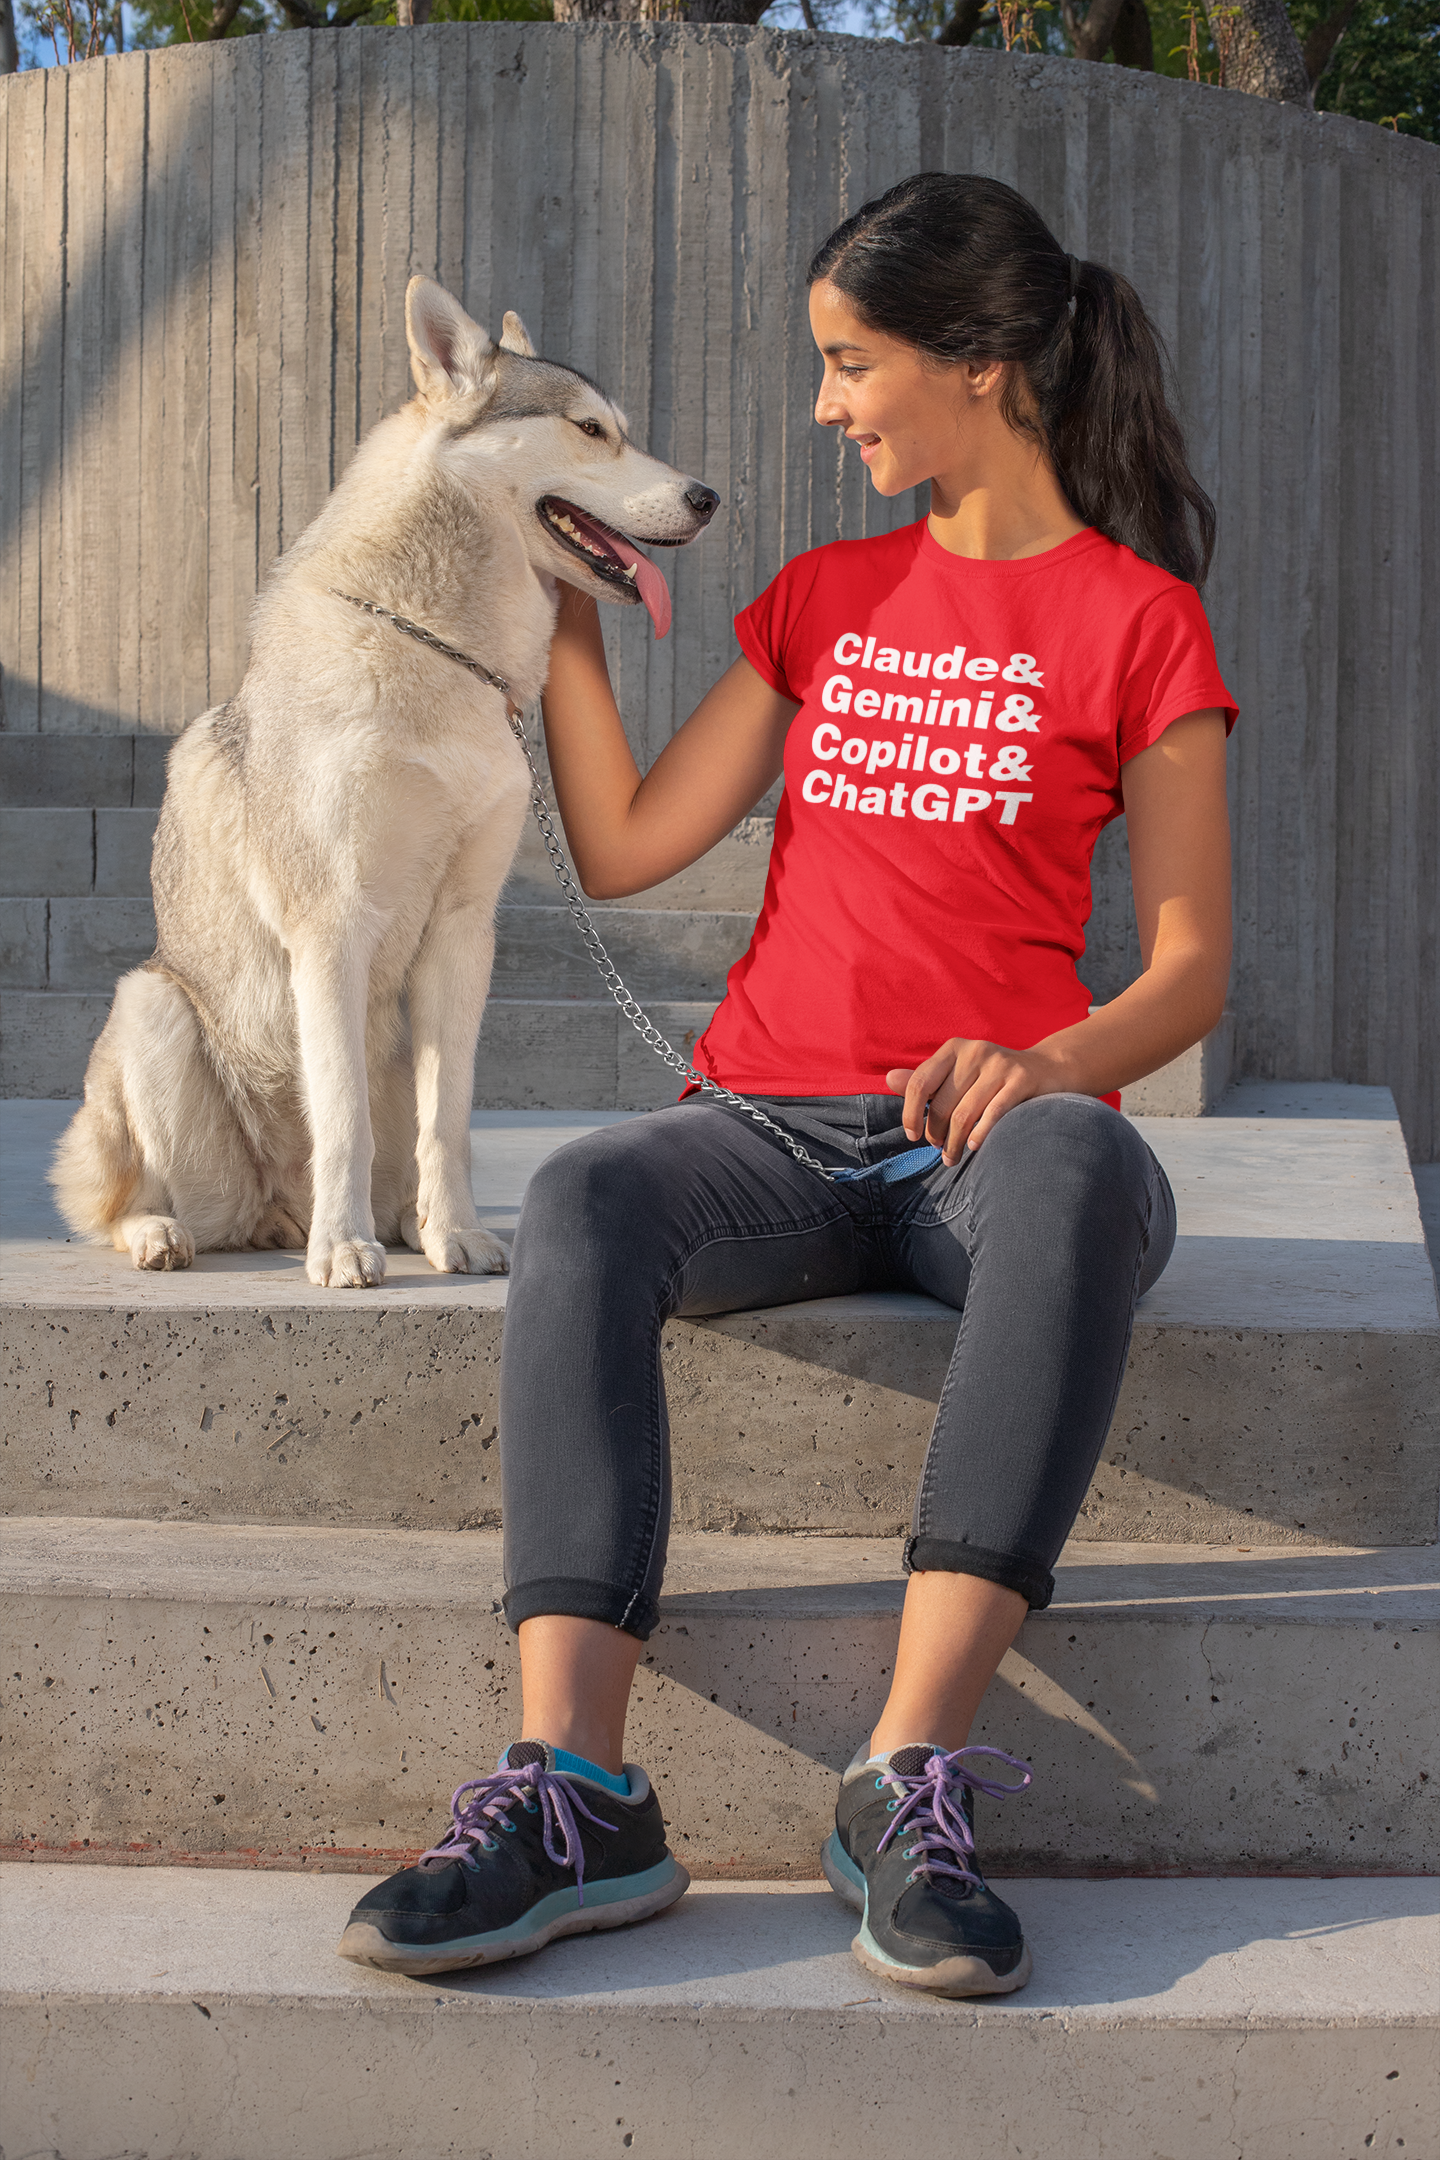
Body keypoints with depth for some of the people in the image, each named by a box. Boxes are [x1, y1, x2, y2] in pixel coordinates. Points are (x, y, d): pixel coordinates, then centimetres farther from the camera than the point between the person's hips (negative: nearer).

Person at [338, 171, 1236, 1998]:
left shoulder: (1137, 615, 7)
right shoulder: (825, 597, 21)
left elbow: (1190, 967, 0)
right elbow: (622, 849, 16)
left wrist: (1050, 1061, -20)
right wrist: (565, 618, 17)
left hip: (986, 1124, -3)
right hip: (777, 1126, 3)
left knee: (1081, 1174, -40)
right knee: (581, 1204, -31)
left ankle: (912, 1778, -43)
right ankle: (575, 1793, -39)